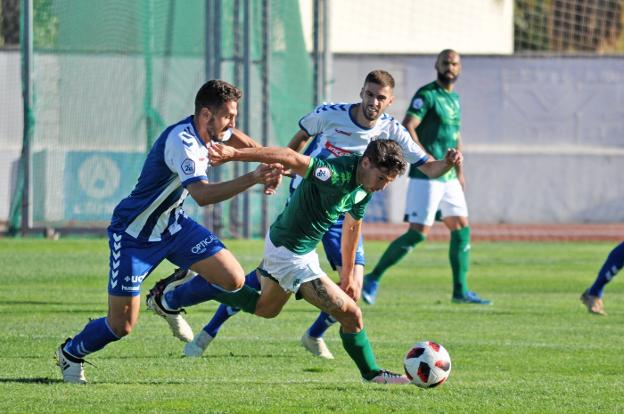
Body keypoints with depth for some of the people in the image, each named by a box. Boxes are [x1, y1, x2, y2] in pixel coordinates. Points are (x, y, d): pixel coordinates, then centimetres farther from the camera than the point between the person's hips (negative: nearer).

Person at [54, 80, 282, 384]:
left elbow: (238, 139, 22)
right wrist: (252, 179, -47)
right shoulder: (181, 141, -30)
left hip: (173, 225, 8)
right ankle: (70, 353, 27)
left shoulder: (206, 130, -4)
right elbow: (202, 194, -43)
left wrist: (267, 167, 6)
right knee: (121, 325, -4)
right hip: (134, 236, -8)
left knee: (234, 281, -6)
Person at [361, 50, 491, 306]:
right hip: (426, 178, -9)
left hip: (449, 177, 9)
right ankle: (373, 278, -3)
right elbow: (407, 129, -20)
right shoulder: (427, 95, -11)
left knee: (462, 229, 7)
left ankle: (460, 291, 13)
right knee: (418, 233, -11)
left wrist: (459, 171, 21)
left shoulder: (455, 99, 16)